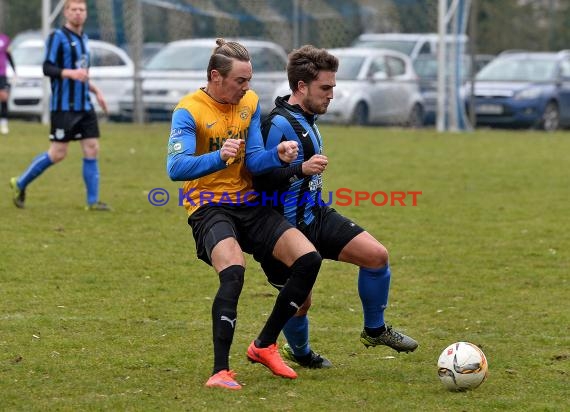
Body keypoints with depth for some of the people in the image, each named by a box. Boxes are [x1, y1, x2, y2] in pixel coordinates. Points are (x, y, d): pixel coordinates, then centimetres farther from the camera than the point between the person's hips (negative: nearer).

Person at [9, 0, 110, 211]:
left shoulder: (83, 38, 16)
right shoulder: (57, 37, -8)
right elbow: (47, 68, -14)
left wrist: (96, 91, 21)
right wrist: (71, 73, -28)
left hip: (84, 106, 7)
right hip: (64, 106, -7)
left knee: (92, 149, -1)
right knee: (58, 153, -6)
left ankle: (92, 201, 2)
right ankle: (20, 184, 11)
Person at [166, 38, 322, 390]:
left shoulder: (250, 102, 7)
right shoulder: (189, 111, -12)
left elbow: (254, 162, 4)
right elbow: (176, 168, -24)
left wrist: (278, 155, -18)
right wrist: (219, 157, -40)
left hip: (248, 203, 6)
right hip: (209, 207, -6)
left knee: (309, 259, -10)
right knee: (233, 272, -33)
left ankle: (265, 345, 7)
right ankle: (220, 371, -27)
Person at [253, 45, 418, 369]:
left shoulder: (307, 119, 9)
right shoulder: (279, 124, -22)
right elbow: (260, 178, -27)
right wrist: (301, 169, -35)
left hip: (318, 217, 8)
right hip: (288, 227, -8)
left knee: (377, 255, -7)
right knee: (300, 301, 3)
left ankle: (375, 330, 11)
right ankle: (300, 354, 34)